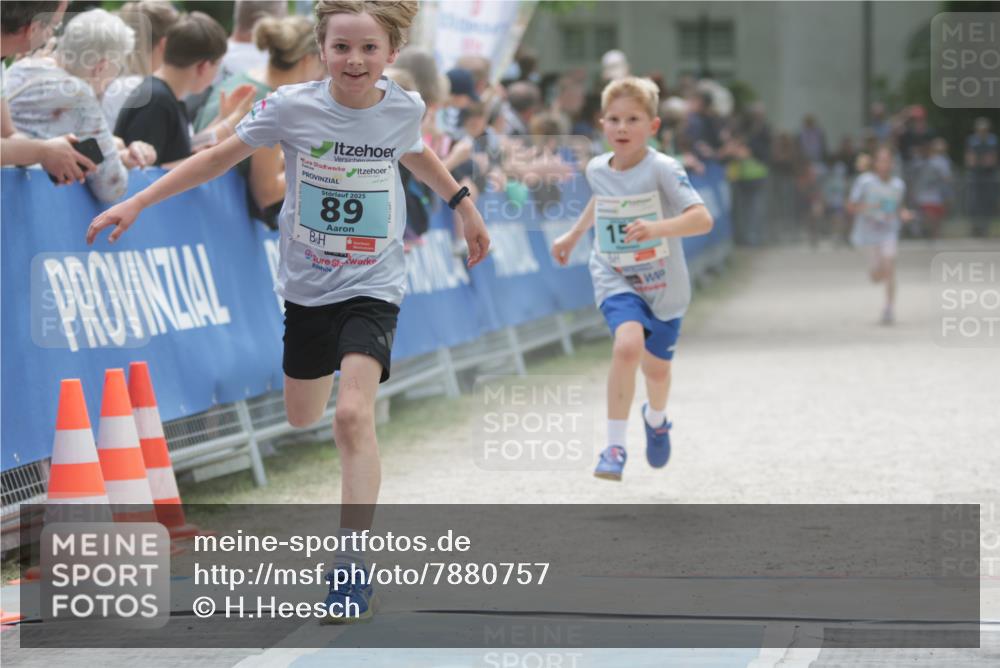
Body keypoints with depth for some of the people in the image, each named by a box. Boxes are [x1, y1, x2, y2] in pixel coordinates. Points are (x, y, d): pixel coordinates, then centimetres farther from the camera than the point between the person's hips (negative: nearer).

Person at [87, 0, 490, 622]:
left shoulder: (404, 108, -8)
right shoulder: (291, 107, -14)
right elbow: (221, 156, -4)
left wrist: (463, 204, 26)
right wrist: (137, 203, -8)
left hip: (372, 288, -2)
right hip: (307, 288, 2)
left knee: (354, 414, -21)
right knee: (303, 419, 17)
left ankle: (352, 558, -17)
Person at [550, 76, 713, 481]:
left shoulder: (663, 170, -19)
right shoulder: (596, 169, -3)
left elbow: (702, 219, -30)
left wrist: (658, 228, -45)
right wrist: (574, 235, 30)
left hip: (663, 285, -1)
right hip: (615, 279, 1)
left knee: (656, 368, 14)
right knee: (628, 345, -28)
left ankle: (656, 419, 52)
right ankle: (615, 447, -21)